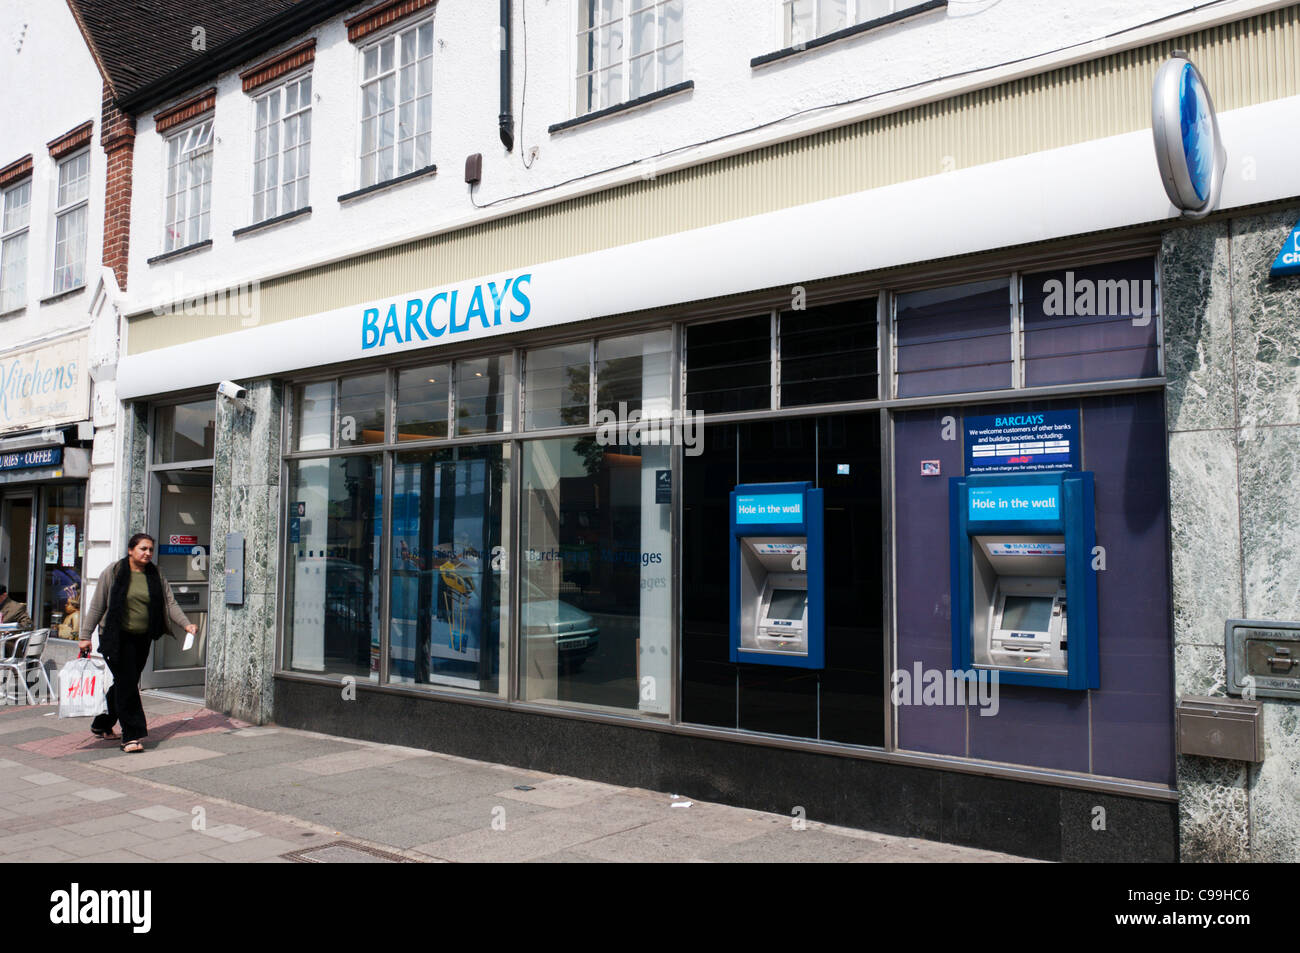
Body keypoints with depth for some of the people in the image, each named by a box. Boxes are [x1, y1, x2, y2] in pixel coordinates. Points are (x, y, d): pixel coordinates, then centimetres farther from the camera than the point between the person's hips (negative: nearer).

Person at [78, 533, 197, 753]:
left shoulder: (155, 576, 7)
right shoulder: (113, 572, -3)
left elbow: (170, 603, 2)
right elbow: (97, 606, 0)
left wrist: (186, 624, -13)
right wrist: (86, 636, -3)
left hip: (142, 640, 5)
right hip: (116, 638, -4)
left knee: (124, 684, 12)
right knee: (126, 684, -11)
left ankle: (101, 726, 32)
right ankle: (131, 736, -9)